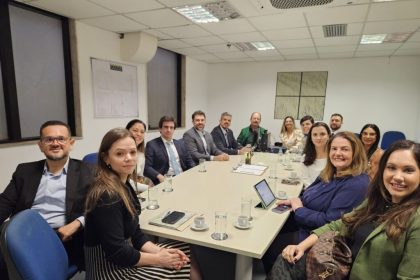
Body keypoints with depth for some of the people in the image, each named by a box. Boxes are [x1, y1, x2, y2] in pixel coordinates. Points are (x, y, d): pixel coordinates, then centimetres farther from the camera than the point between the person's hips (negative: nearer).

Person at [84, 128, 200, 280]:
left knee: (185, 250, 6)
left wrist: (159, 251, -7)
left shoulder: (123, 185, 4)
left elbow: (135, 234, 6)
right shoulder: (107, 196, -25)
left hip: (124, 253, 8)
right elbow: (117, 253, -24)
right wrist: (159, 259, -14)